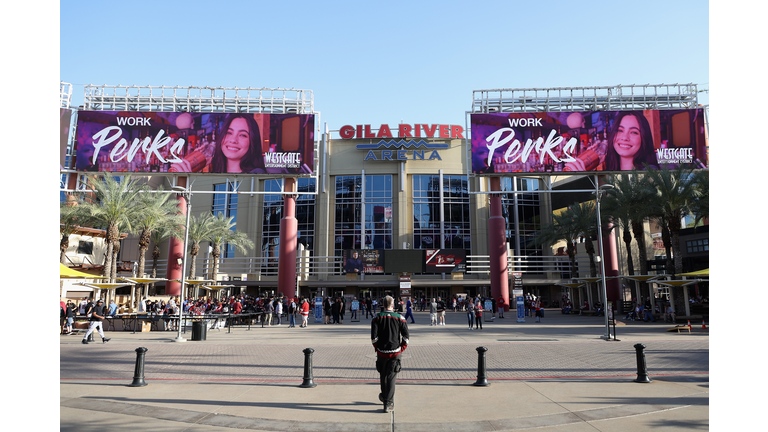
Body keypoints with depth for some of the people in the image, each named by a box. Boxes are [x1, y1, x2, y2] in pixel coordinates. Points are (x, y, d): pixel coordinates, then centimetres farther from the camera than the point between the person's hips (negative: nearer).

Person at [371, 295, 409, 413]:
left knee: (383, 375, 19)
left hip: (381, 352, 1)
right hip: (395, 352, -1)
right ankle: (388, 403, -2)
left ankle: (384, 397, 39)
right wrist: (402, 348, 7)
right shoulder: (400, 318, -3)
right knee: (391, 377, 2)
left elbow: (373, 336, -7)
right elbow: (406, 336, -4)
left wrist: (376, 347, 7)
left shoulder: (377, 318, -4)